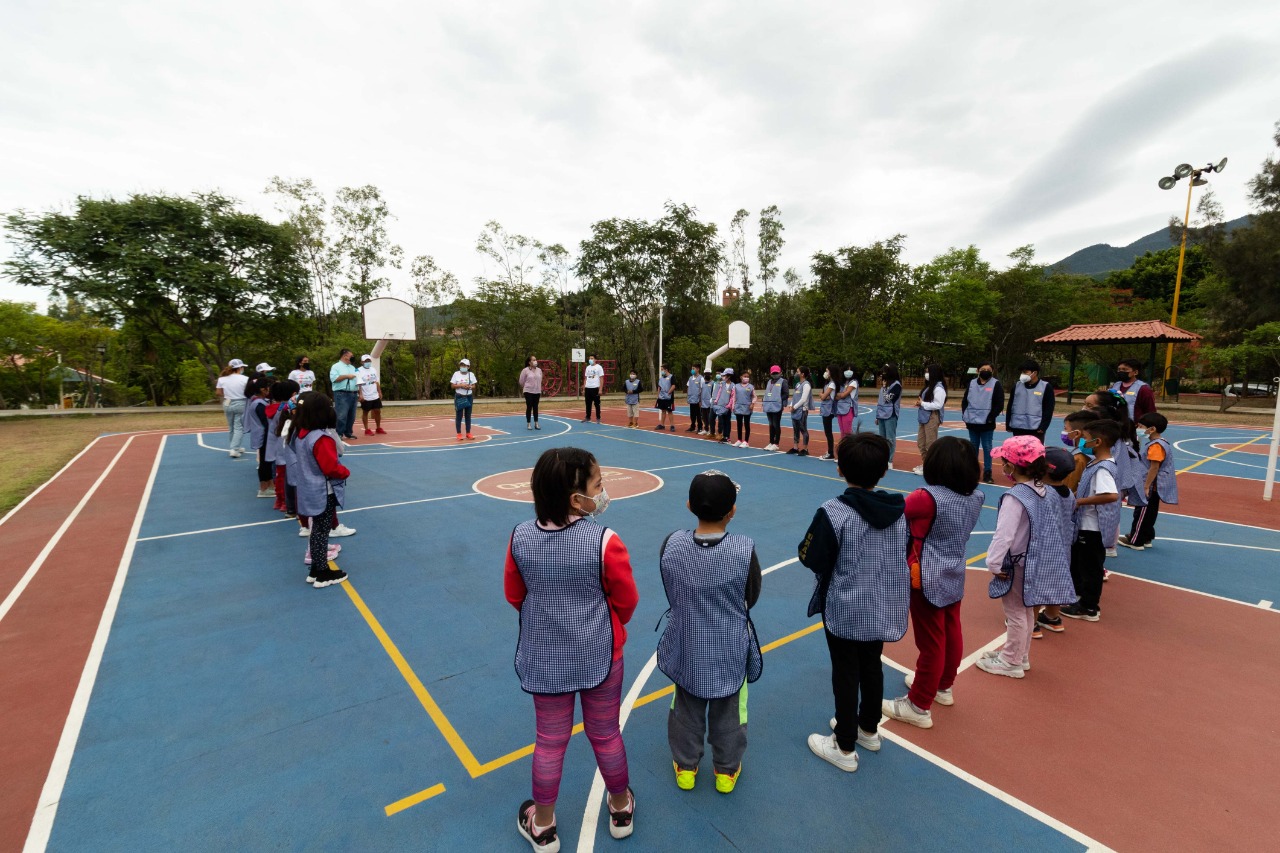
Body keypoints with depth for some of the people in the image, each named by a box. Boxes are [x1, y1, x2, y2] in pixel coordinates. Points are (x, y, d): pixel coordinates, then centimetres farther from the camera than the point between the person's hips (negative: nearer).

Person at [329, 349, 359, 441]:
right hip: (341, 394, -7)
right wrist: (347, 376, -13)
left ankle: (348, 433, 19)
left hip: (353, 394, 7)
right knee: (342, 415, -11)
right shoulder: (336, 366, -1)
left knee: (351, 415, 10)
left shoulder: (352, 368, 20)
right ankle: (339, 434, -7)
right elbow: (334, 378, -15)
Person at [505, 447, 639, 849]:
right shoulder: (604, 541, -26)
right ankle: (621, 808, 46)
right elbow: (626, 602, -11)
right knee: (606, 735, 21)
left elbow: (514, 595, 0)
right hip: (599, 656, -2)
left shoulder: (520, 537, -15)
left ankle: (543, 825, 43)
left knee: (550, 741, 22)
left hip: (543, 658, 2)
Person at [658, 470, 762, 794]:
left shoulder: (671, 545, -21)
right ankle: (726, 771, 44)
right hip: (730, 653, -1)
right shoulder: (744, 550, -26)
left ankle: (685, 767, 44)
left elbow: (671, 593, -5)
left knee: (686, 710, 24)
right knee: (727, 713, 23)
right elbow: (751, 599, -9)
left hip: (686, 650, 1)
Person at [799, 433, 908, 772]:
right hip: (884, 608, 6)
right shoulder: (899, 509, -6)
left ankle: (845, 748, 27)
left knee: (845, 675, 10)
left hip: (845, 611, -6)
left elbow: (811, 558, -17)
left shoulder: (833, 513, -25)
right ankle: (869, 730, 45)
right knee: (872, 668, 24)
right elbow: (905, 553, 7)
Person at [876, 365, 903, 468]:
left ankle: (889, 460, -2)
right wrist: (877, 415, 19)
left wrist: (885, 387, -5)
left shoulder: (896, 384, -7)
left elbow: (890, 399, -15)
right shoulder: (884, 384, 17)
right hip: (882, 414, 8)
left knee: (890, 438, -6)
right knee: (882, 438, 10)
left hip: (890, 415, -8)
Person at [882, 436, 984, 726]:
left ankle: (919, 706, 20)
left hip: (928, 581, -7)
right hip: (955, 577, 7)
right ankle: (943, 687, 44)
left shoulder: (928, 497, -27)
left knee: (931, 643, 4)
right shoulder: (975, 497, -4)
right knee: (951, 634, 22)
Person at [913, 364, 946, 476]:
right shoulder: (929, 386, 16)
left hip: (932, 418, -10)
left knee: (931, 444, -3)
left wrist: (922, 404, -14)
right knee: (921, 443, 14)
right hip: (925, 417, 10)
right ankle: (925, 465, 25)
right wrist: (920, 403, 4)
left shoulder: (939, 387, -14)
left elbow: (938, 405, -20)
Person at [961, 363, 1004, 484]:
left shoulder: (996, 384, -3)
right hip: (972, 422, 4)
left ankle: (987, 472, 7)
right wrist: (964, 415, 2)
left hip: (987, 423, -4)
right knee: (973, 446, 13)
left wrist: (990, 418, -13)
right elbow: (965, 400, 13)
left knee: (987, 447, 1)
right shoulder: (972, 383, 9)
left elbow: (999, 404, -7)